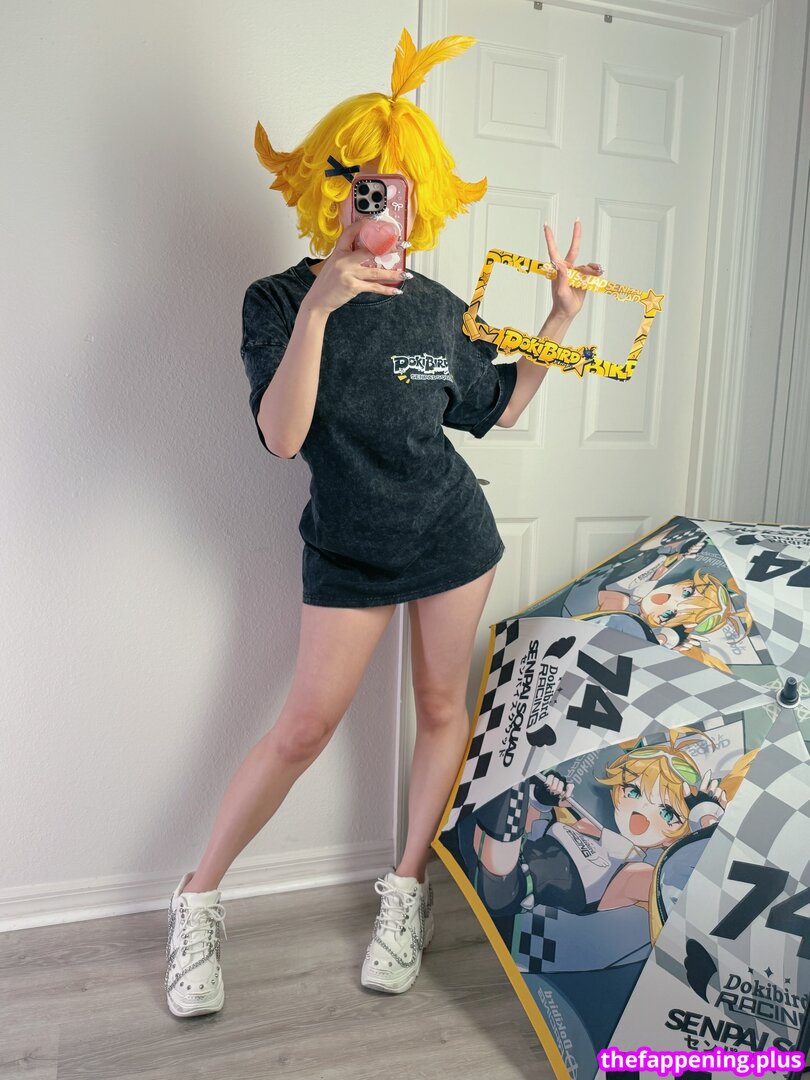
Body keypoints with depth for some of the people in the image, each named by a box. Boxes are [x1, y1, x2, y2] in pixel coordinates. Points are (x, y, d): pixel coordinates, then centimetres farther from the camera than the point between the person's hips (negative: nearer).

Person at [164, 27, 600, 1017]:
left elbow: (499, 407, 13)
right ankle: (198, 900, 21)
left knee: (442, 707, 9)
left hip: (452, 534, 4)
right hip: (348, 549, -3)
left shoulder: (439, 308, 0)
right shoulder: (279, 301, -9)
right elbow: (281, 437, -23)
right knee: (305, 725, 0)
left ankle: (407, 889, 30)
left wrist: (559, 322, 4)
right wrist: (316, 310, -31)